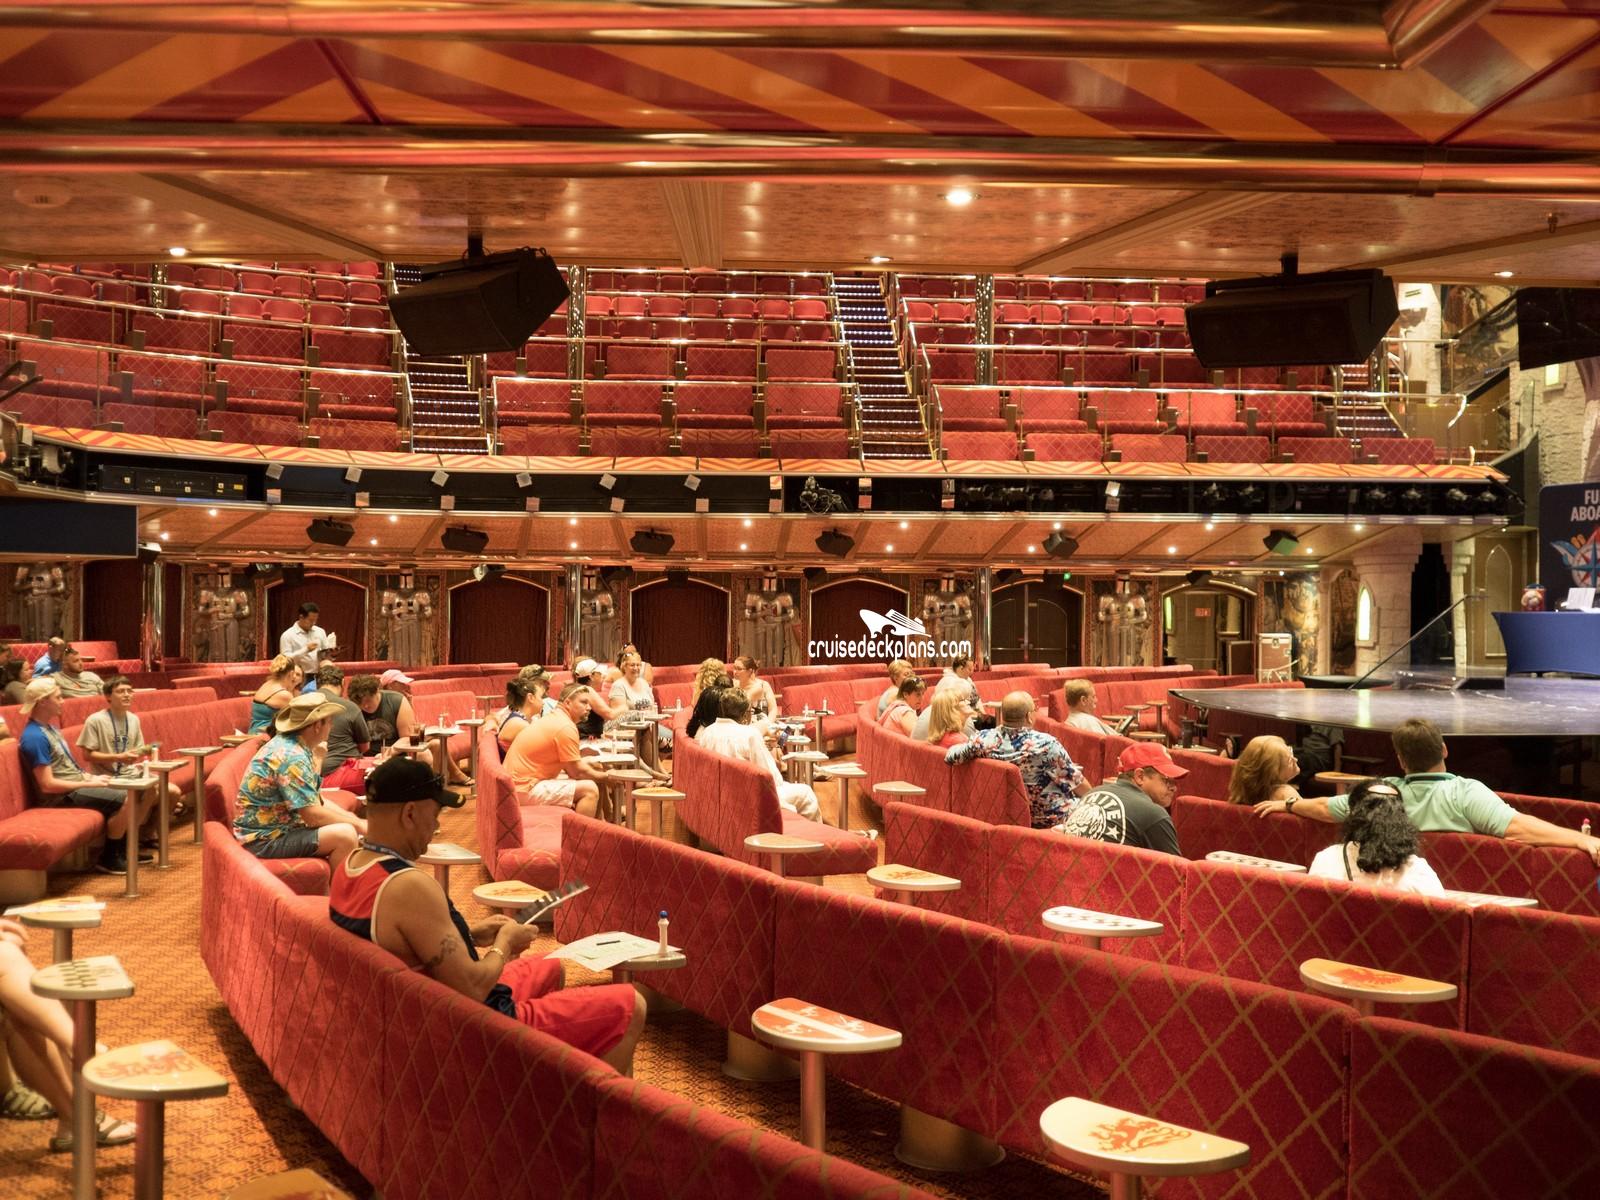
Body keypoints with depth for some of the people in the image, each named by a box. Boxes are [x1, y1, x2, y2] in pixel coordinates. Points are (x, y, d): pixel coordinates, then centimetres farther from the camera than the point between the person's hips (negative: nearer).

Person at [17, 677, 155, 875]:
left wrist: (90, 777, 2)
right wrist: (88, 783, -16)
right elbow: (47, 785, -22)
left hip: (77, 786, 10)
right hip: (63, 795, -10)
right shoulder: (34, 737, -18)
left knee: (139, 791, 5)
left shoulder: (49, 728, 14)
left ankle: (123, 848, 15)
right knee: (124, 799, -24)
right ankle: (108, 858, -10)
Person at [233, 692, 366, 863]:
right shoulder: (292, 757, -22)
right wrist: (357, 824, -11)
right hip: (265, 839, -11)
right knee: (345, 835, -23)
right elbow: (314, 816, -22)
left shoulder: (287, 743, 8)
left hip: (275, 827, 11)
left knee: (347, 819, 14)